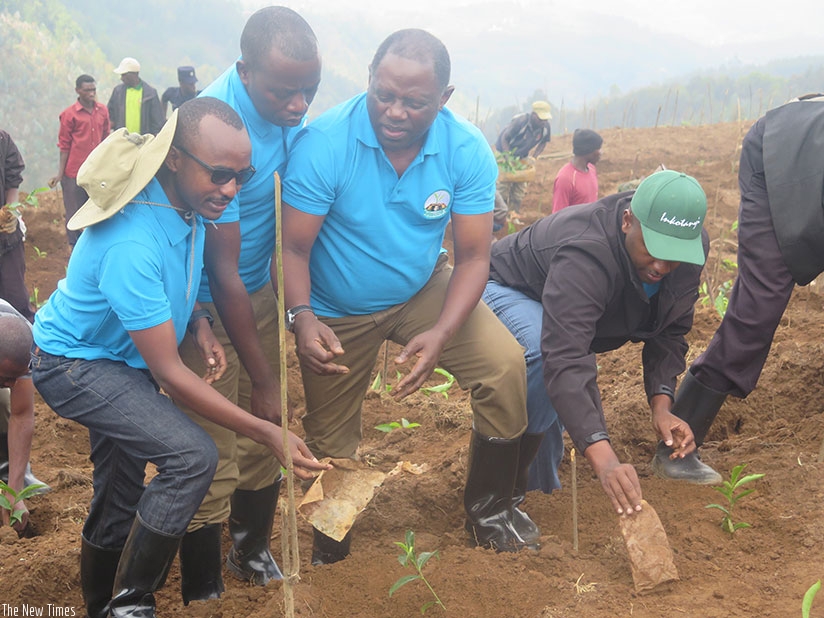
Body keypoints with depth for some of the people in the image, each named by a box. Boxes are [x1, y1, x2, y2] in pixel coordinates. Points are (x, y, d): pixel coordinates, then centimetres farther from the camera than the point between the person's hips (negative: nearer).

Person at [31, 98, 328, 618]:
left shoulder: (188, 201, -9)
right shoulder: (133, 244, -36)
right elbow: (168, 373, -31)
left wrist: (199, 322, -6)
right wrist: (267, 433, -32)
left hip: (120, 359, 9)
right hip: (75, 365, -9)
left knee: (120, 500, 16)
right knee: (193, 456, -26)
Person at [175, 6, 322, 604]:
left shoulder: (288, 107, -8)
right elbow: (222, 272, -24)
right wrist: (263, 380, -18)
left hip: (259, 290, 7)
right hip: (205, 305, -7)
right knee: (214, 459, -4)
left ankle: (253, 554, 37)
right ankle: (201, 593, 15)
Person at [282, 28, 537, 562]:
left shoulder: (467, 150, -20)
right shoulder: (323, 144, -27)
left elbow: (474, 256, -18)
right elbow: (293, 247, -24)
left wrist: (441, 333, -34)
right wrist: (302, 317, -43)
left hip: (422, 291, 2)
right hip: (335, 314, -1)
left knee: (505, 364, -20)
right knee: (330, 447, 10)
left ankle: (488, 511, 3)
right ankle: (329, 552, 42)